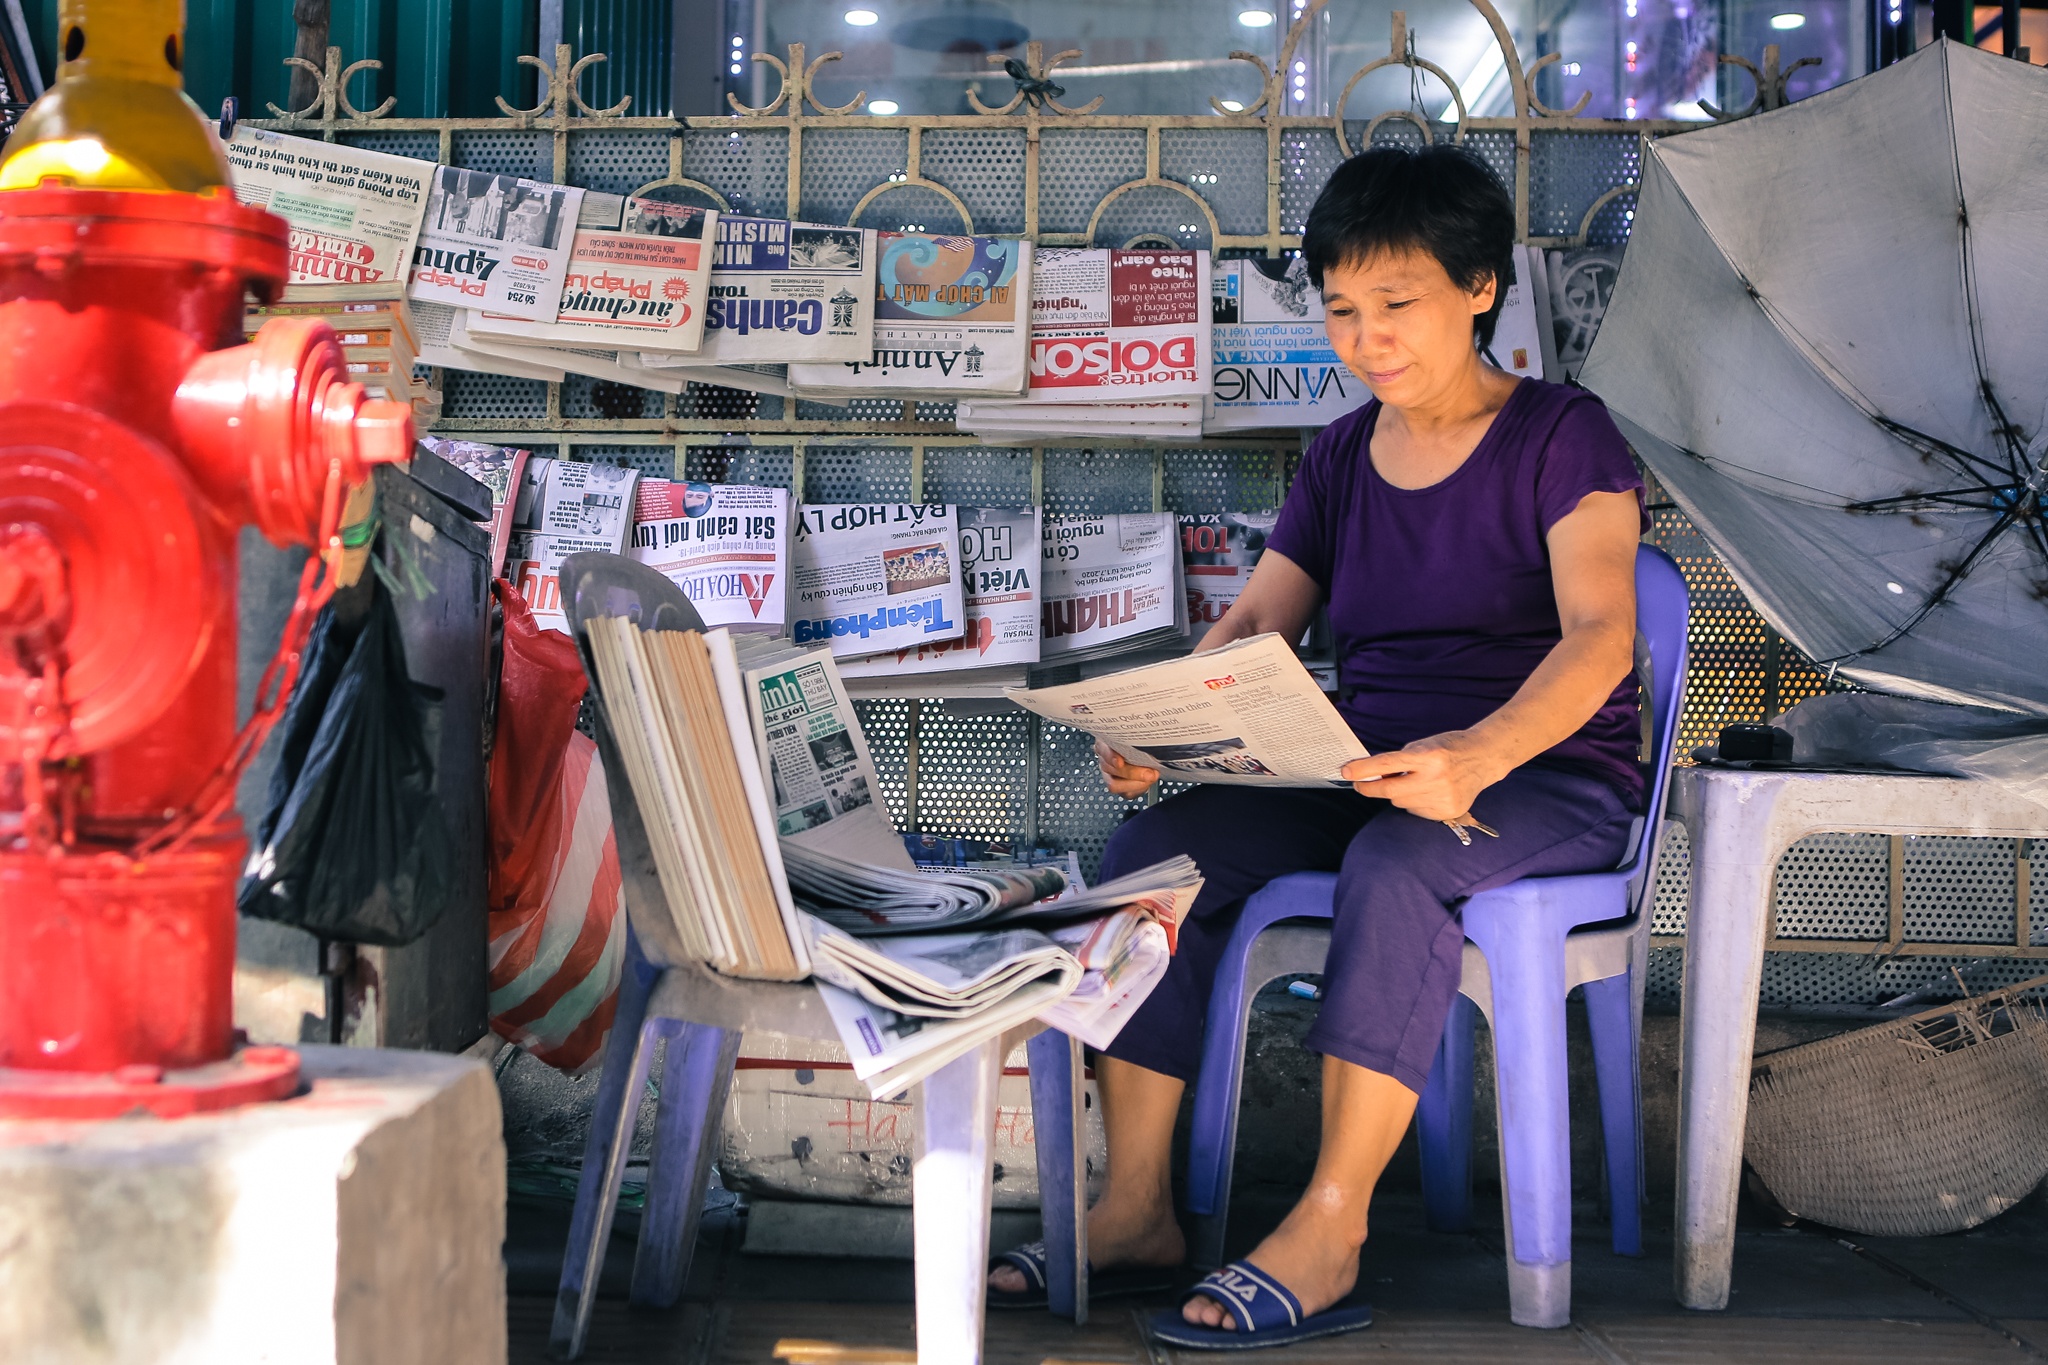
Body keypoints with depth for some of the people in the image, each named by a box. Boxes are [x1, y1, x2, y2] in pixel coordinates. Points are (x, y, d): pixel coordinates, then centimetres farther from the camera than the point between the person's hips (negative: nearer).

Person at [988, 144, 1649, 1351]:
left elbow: (1597, 640, -18)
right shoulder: (1342, 458, 15)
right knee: (1155, 848, -20)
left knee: (1396, 863, -39)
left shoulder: (1565, 437, -4)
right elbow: (1254, 626, 10)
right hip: (1369, 779, 6)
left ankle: (1330, 1233, -35)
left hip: (1551, 781, -5)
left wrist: (1477, 755, -39)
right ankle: (1137, 1206, -19)